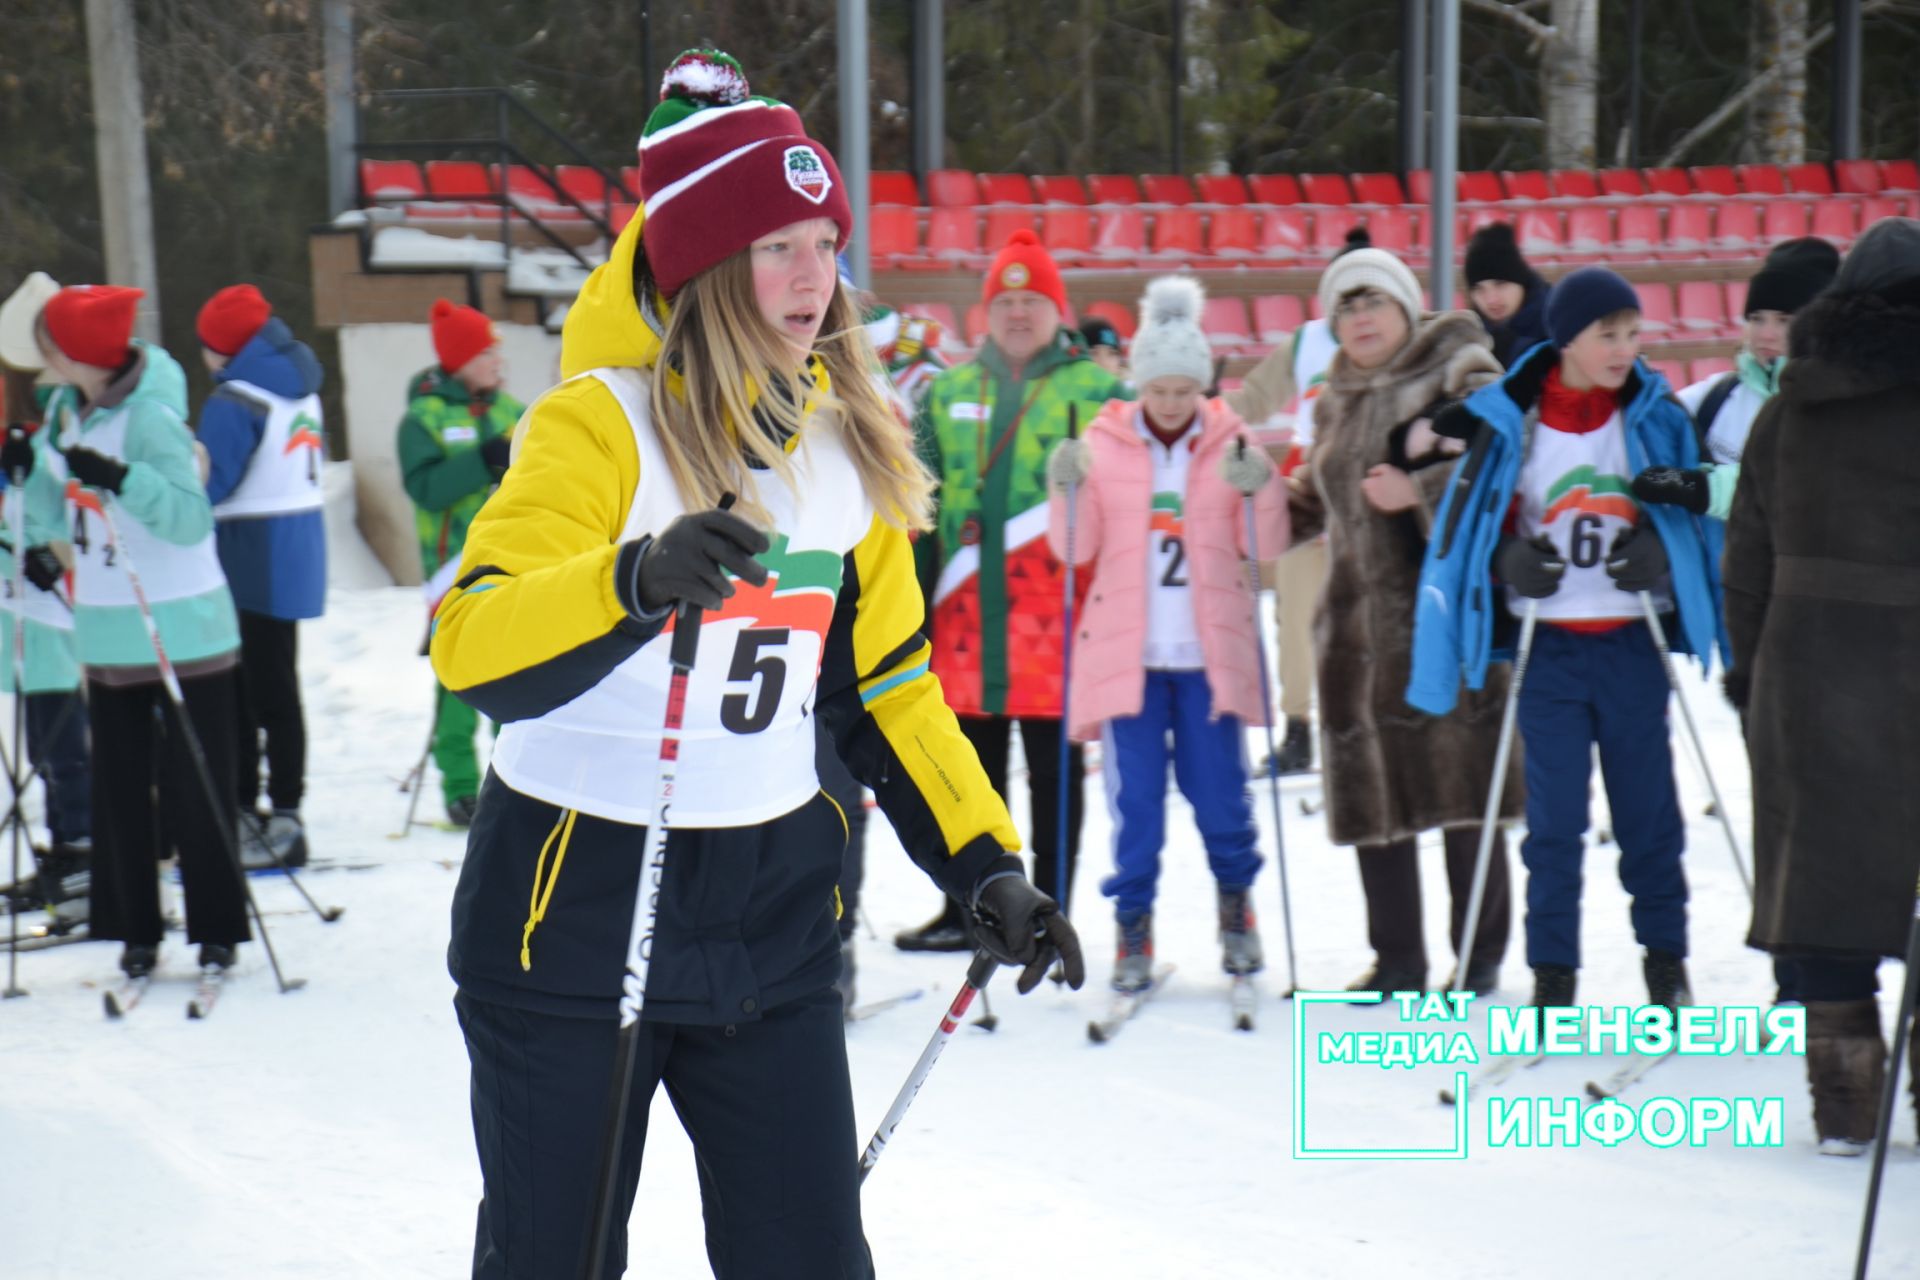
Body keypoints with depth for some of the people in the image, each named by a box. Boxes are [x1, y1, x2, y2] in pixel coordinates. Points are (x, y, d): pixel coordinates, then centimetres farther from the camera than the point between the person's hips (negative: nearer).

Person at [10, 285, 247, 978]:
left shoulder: (149, 414, -17)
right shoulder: (66, 409, 7)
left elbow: (192, 517, -25)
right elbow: (59, 510, 16)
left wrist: (122, 478, -37)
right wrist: (27, 467, -3)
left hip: (181, 632, -8)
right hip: (106, 632, 8)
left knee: (196, 787, 0)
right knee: (119, 789, 9)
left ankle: (216, 929, 9)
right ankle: (134, 928, 17)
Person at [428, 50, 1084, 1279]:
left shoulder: (848, 446, 6)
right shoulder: (600, 424, -14)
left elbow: (889, 683, 14)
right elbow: (472, 646, -28)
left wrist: (987, 866, 5)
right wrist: (636, 581, -45)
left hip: (770, 912, 5)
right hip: (575, 903, -5)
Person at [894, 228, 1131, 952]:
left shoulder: (1097, 390, 3)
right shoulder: (949, 392, 15)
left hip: (1059, 609, -4)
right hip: (967, 610, 4)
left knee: (1054, 766, 2)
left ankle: (1050, 911, 9)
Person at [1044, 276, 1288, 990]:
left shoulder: (1230, 445, 3)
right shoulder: (1103, 444, 2)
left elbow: (1266, 548, 1)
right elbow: (1075, 549, 0)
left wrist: (1261, 490, -16)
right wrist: (1067, 490, -16)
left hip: (1209, 654, 0)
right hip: (1126, 654, 0)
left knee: (1219, 792, 5)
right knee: (1135, 800, 2)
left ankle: (1236, 903, 28)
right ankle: (1133, 927, 13)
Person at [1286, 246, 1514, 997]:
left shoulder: (1460, 372, 0)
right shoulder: (1335, 402, 20)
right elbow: (1313, 502, 33)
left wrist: (1418, 490, -19)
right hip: (1359, 621, 6)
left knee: (1464, 789, -5)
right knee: (1371, 792, 6)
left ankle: (1480, 956, 6)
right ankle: (1396, 958, 16)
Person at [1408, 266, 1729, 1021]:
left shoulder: (1656, 415, -2)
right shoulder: (1509, 421, -4)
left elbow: (1693, 505, 8)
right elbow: (1476, 518, 5)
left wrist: (1662, 553, -11)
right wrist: (1510, 559, -14)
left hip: (1634, 641, 1)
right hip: (1547, 645, -1)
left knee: (1646, 803, 7)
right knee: (1553, 813, 3)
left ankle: (1665, 955, 22)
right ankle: (1552, 972, 11)